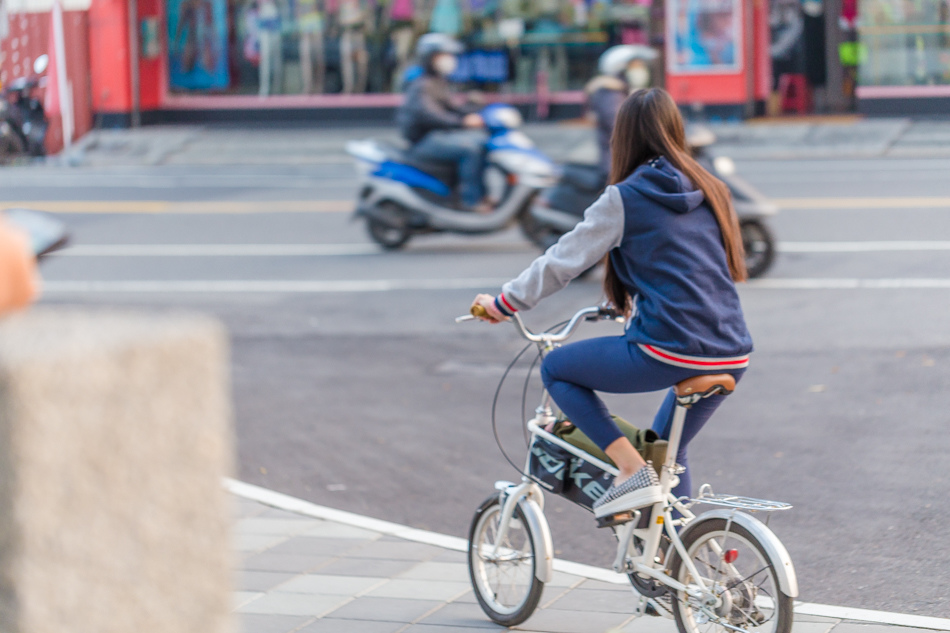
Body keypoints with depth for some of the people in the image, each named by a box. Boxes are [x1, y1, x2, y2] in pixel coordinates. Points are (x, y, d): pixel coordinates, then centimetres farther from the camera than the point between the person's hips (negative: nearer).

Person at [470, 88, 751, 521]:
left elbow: (562, 261, 2)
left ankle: (632, 469, -1)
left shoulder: (625, 198, -2)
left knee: (556, 369, 12)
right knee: (667, 449, 29)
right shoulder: (709, 192, 16)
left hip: (669, 351, -7)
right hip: (732, 358, 7)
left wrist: (503, 303, 16)